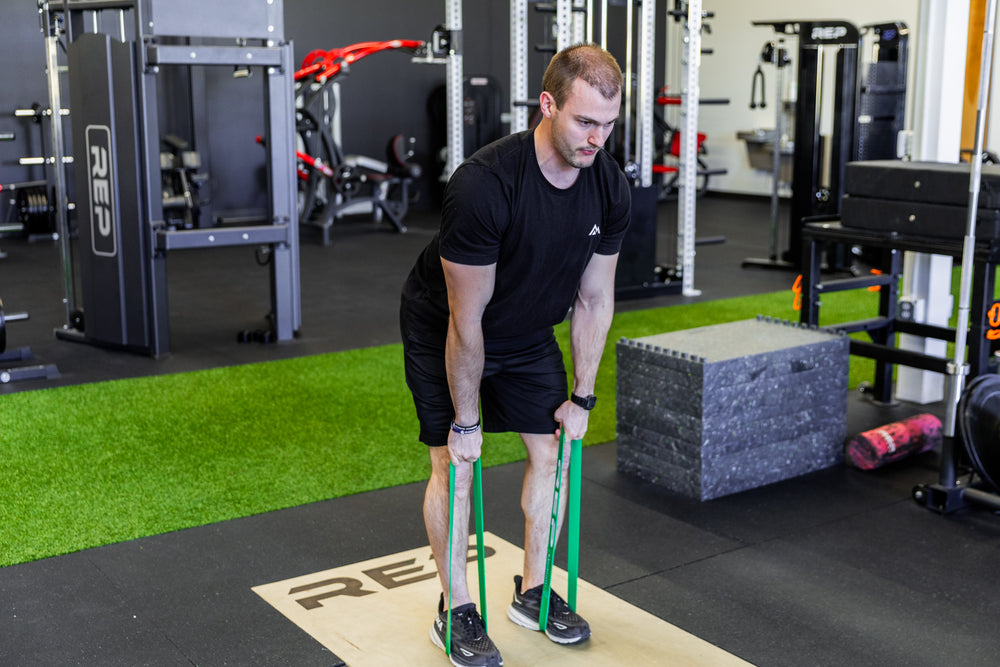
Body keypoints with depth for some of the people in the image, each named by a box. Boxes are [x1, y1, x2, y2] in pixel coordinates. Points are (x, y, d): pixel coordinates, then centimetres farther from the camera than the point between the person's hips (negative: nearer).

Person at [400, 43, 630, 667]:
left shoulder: (611, 189, -19)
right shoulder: (484, 185, -37)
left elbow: (595, 298, -6)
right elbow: (466, 319, -30)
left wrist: (581, 398, -2)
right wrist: (465, 421, -21)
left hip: (529, 332, 6)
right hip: (443, 331, -5)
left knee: (553, 448, 5)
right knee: (456, 463, -5)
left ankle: (535, 593, 22)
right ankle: (456, 612, 12)